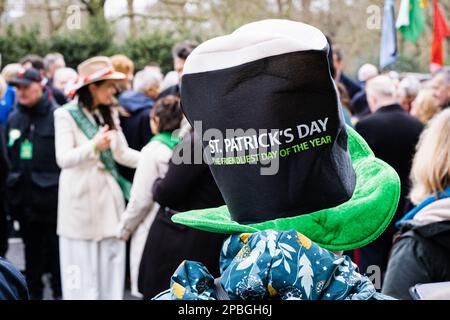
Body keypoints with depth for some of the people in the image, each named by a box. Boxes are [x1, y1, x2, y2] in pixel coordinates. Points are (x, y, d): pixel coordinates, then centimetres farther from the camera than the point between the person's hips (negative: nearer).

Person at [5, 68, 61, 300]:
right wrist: (10, 191, 12)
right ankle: (33, 292, 24)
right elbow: (9, 158, 16)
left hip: (50, 194, -5)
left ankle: (60, 291, 13)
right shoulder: (13, 119, 11)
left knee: (55, 247, 3)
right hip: (24, 195, 6)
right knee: (32, 248, 14)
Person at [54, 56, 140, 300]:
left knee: (110, 264, 6)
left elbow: (123, 154, 10)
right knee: (81, 268, -2)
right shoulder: (66, 115, -8)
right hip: (80, 199, -5)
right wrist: (93, 147, -35)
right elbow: (63, 158, -19)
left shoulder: (109, 114, 12)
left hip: (109, 197, 6)